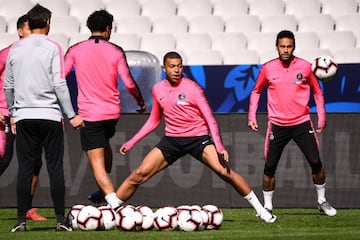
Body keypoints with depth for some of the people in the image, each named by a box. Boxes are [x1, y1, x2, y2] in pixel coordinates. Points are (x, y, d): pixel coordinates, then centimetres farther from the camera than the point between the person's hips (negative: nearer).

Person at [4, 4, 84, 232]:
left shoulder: (15, 49, 8)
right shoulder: (53, 48, -4)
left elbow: (8, 85, 13)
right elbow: (59, 84, -10)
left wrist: (12, 112, 25)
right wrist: (72, 115, -6)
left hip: (24, 116, 3)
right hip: (50, 115, -3)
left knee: (25, 168, 4)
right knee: (55, 168, 2)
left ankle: (22, 220, 1)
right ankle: (61, 219, 1)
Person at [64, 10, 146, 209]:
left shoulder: (75, 50, -2)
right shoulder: (116, 51, -2)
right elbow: (129, 83, -4)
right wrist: (141, 102, 12)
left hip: (89, 115, -3)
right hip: (112, 112, 3)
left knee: (97, 165, -5)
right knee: (104, 144, 33)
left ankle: (113, 200, -23)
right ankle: (103, 191, 42)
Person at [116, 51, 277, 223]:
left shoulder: (192, 88, -10)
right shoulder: (158, 89, 4)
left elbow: (210, 119, -10)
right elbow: (154, 121, 18)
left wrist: (219, 146, -21)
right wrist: (132, 142, 15)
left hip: (198, 137, -4)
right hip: (172, 139, 4)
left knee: (223, 170, -22)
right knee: (139, 174, -7)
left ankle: (260, 209, -13)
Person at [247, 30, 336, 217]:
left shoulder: (305, 67, -1)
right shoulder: (268, 68, 0)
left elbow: (317, 92, 11)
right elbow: (256, 91, 14)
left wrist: (321, 117, 5)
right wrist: (251, 115, 4)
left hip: (302, 123, 0)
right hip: (277, 124, 0)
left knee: (316, 162, -6)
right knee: (269, 167, -2)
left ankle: (321, 201, 12)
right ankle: (267, 206, 12)